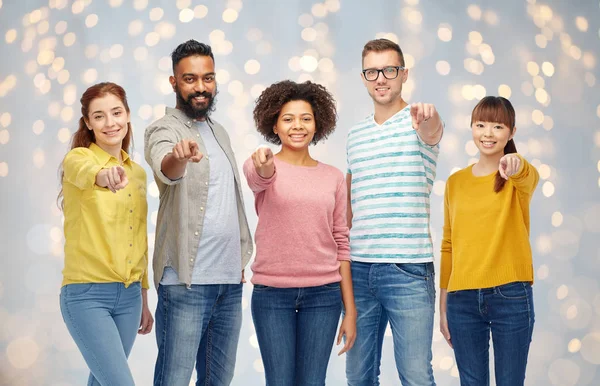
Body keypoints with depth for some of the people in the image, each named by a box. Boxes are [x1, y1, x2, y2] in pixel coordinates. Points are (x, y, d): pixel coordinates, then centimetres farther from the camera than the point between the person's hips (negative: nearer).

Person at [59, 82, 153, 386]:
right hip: (87, 294, -6)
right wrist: (104, 175, -56)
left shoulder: (138, 173, 11)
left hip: (128, 295, 6)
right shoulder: (78, 157, -7)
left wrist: (143, 299, 18)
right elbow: (83, 171, -34)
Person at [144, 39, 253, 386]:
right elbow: (165, 168, -31)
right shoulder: (164, 130, -6)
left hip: (230, 279, 7)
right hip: (186, 280, -7)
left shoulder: (219, 132, 17)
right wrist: (179, 156, -53)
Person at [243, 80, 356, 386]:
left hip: (323, 294, 2)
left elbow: (341, 245, 7)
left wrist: (350, 310, 4)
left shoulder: (333, 177, 7)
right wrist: (263, 164, -51)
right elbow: (258, 179, -26)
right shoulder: (261, 167, 0)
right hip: (272, 292, -2)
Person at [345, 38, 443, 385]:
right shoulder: (355, 135, 15)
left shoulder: (419, 121, -1)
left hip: (408, 269, -5)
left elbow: (432, 131, -27)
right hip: (358, 268, 5)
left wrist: (427, 118, -50)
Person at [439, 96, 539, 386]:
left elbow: (530, 177, -26)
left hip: (511, 296, -2)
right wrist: (443, 306, 9)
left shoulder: (519, 179, 0)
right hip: (462, 298, 3)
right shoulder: (455, 182, 9)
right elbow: (448, 246, 11)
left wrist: (516, 164, -50)